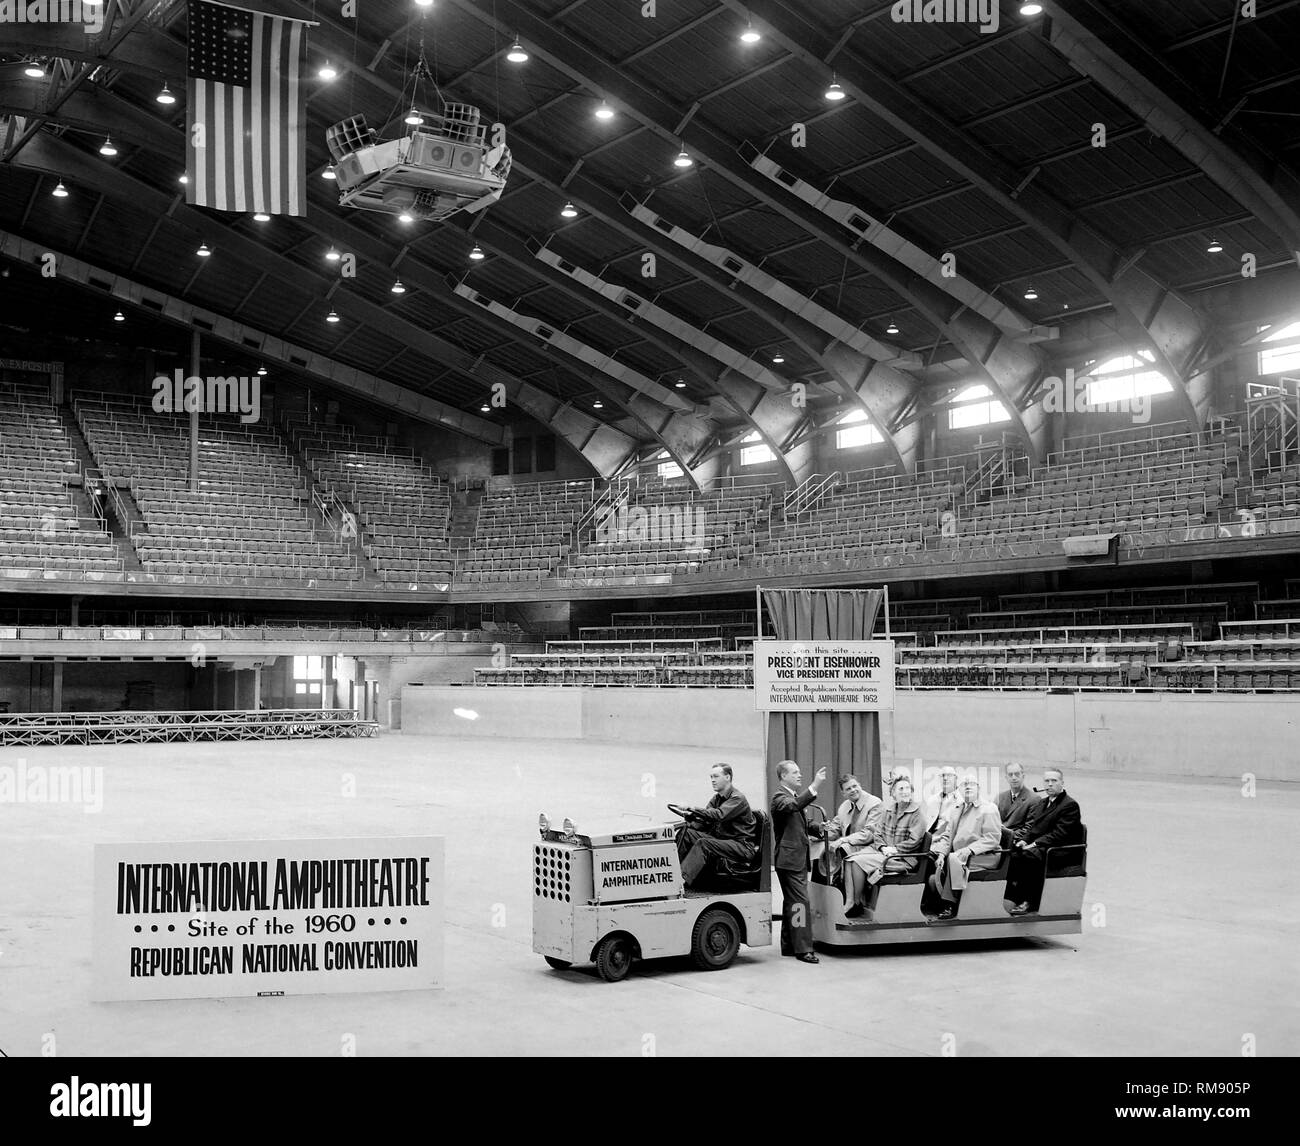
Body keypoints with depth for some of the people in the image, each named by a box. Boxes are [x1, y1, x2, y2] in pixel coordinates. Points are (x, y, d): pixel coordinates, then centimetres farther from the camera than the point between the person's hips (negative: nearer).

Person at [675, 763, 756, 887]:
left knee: (703, 843, -32)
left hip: (741, 846, -8)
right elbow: (704, 821, 10)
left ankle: (683, 879, -43)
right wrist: (690, 817, -11)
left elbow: (719, 815, -28)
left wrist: (691, 809, -35)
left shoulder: (738, 798, -11)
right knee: (685, 833, -8)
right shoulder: (717, 798, 16)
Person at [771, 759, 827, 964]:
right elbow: (792, 806, -36)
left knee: (791, 902, 14)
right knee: (800, 902, -12)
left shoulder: (795, 796, 19)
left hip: (799, 858, 10)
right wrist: (814, 787, -44)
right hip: (789, 858, -10)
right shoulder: (779, 797, -12)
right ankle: (803, 949, -11)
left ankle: (789, 946, 22)